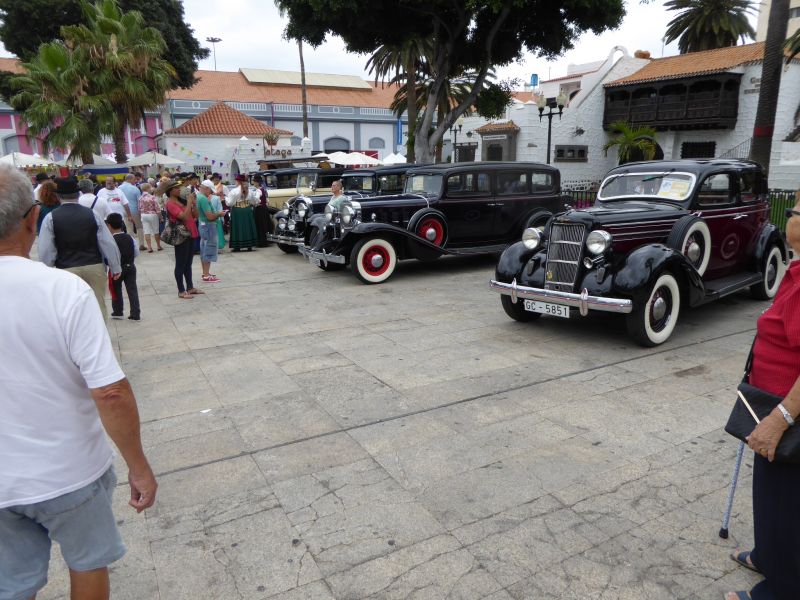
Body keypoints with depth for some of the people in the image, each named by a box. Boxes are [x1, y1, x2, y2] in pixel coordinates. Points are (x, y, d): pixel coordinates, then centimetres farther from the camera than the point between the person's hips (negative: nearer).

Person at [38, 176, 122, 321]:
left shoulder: (51, 218, -2)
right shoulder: (91, 214, 0)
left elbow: (46, 251, -3)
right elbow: (108, 243, 2)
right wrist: (116, 268, 11)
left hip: (67, 270, -1)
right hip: (95, 267, 1)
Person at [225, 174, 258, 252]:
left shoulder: (234, 191, -11)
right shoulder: (250, 190, 2)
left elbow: (229, 203, -9)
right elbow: (255, 201, 11)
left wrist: (225, 197, 9)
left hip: (237, 211, -4)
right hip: (248, 211, 4)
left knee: (238, 228, 2)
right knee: (248, 227, 9)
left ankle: (237, 246, 4)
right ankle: (249, 246, 11)